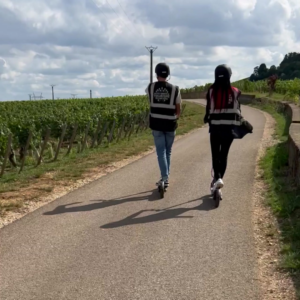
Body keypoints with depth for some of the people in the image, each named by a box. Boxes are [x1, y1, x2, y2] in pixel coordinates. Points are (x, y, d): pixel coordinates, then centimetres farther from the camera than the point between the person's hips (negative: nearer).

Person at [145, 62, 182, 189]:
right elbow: (178, 109, 2)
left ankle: (164, 178, -9)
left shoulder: (150, 87, -2)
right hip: (170, 124, 0)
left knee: (161, 151, 2)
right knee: (168, 151, 14)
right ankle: (165, 177, 20)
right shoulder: (175, 89, -6)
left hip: (156, 124, 0)